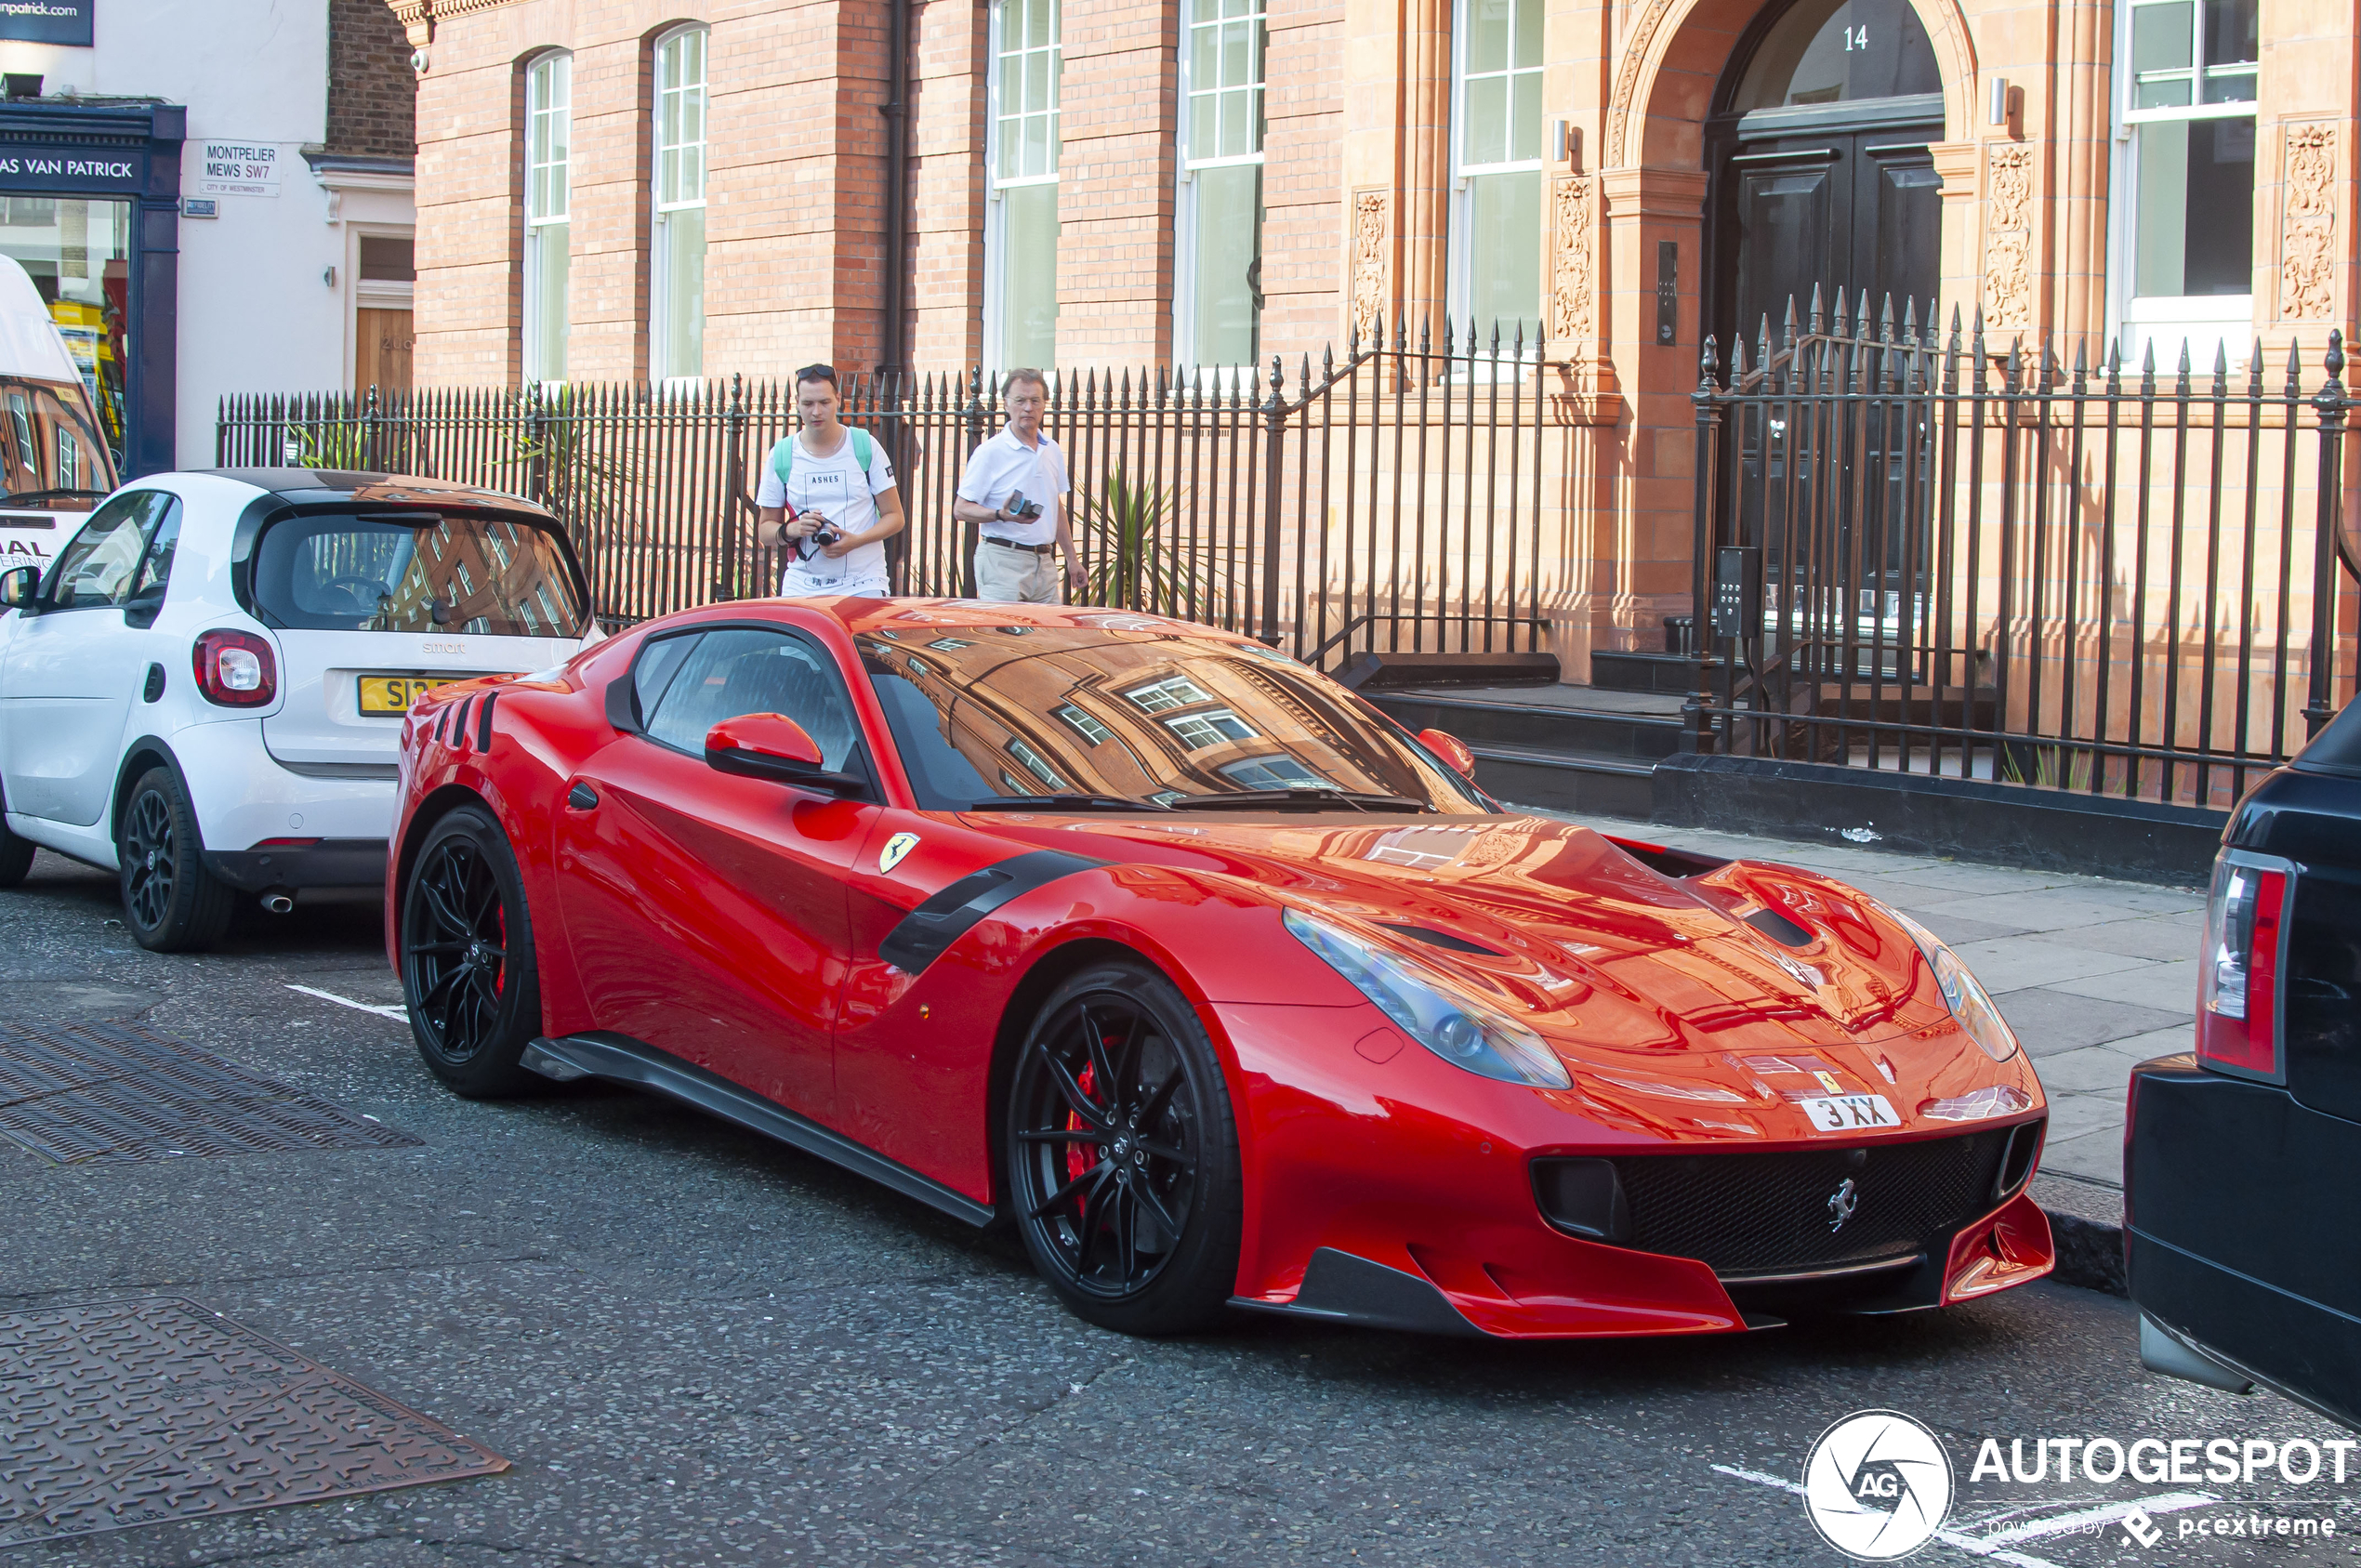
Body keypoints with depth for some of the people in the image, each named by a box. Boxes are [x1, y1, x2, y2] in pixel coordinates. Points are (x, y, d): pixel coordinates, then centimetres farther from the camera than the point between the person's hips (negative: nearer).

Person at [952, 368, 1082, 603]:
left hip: (1043, 563, 6)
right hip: (1002, 561, -6)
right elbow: (961, 509, -8)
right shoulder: (990, 452, -6)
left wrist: (1071, 558, 22)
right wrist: (1001, 515, -25)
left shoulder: (1052, 451, 15)